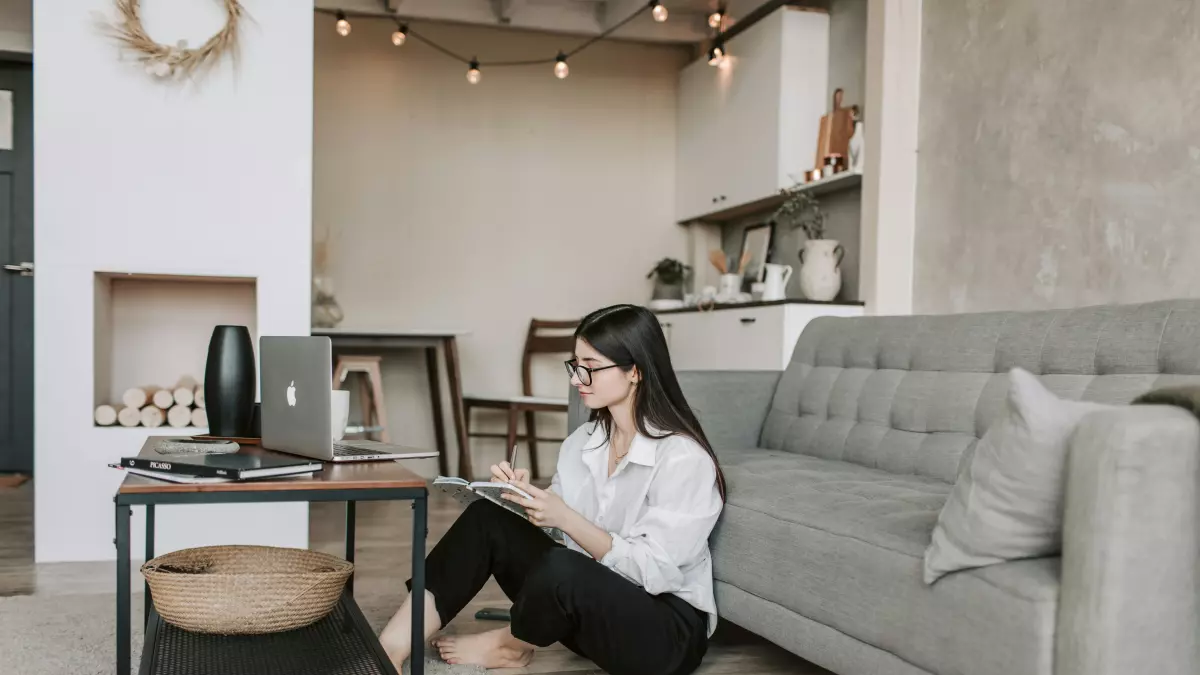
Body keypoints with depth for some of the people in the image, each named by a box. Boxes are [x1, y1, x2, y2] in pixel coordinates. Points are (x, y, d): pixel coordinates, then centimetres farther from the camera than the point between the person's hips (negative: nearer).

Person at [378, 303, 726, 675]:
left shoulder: (684, 458, -19)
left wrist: (564, 517, -28)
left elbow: (653, 570, -22)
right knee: (489, 519, -9)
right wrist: (524, 497, -14)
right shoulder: (581, 442, 4)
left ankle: (510, 645, 0)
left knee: (561, 569, -34)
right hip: (592, 606, 7)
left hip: (669, 630, -7)